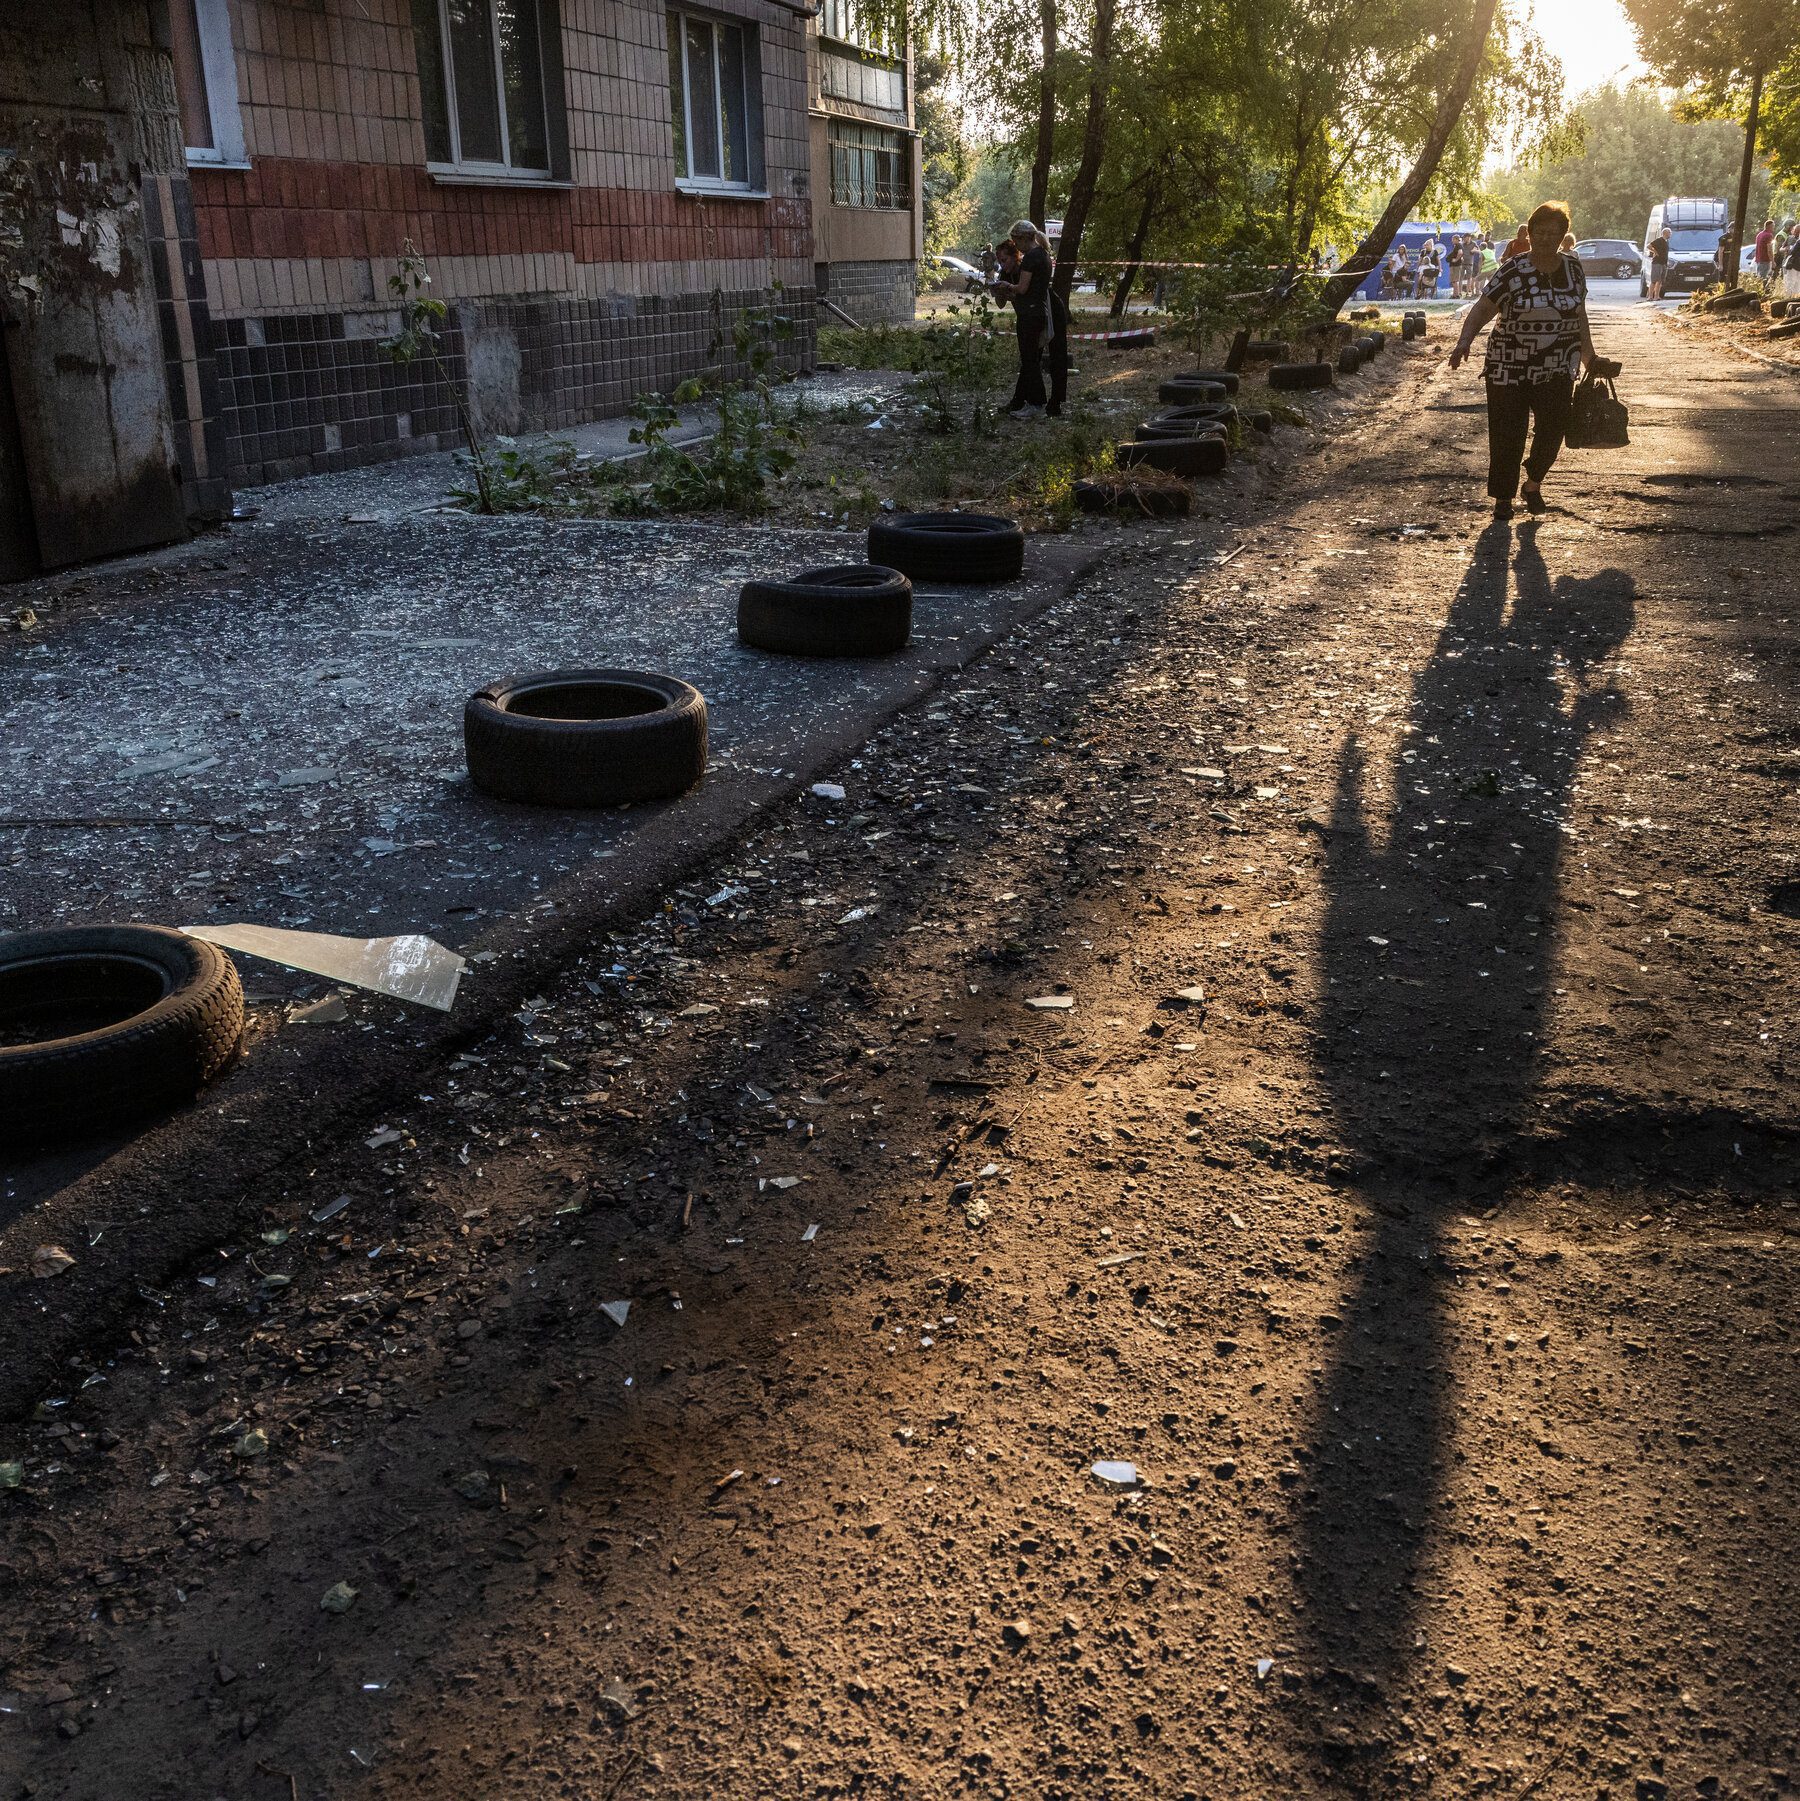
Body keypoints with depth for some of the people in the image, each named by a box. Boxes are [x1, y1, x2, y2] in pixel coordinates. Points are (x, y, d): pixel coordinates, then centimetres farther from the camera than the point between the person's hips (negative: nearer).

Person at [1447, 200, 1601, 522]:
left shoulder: (1573, 268, 7)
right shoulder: (1513, 271, -7)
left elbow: (1579, 315, 17)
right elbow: (1482, 308, -13)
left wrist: (1589, 355, 19)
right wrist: (1464, 342, -30)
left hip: (1557, 370, 3)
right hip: (1510, 368, -3)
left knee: (1553, 429, -4)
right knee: (1507, 434, 0)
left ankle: (1533, 482, 22)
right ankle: (1503, 497, 15)